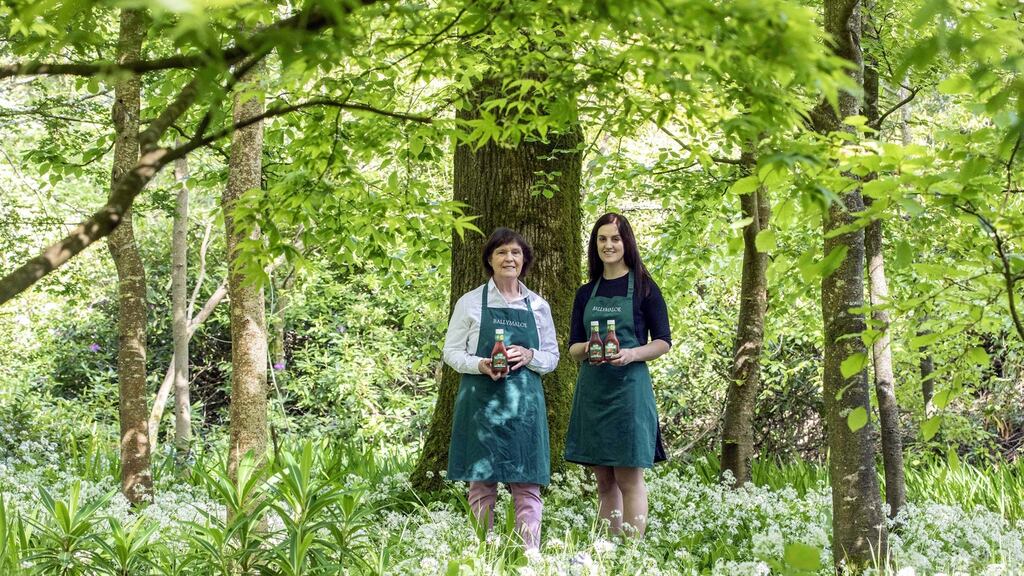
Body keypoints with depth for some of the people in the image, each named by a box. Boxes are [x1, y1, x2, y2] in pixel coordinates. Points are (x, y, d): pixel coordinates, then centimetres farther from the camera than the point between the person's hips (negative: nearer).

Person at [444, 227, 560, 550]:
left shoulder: (538, 306, 10)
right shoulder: (470, 302, 4)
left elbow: (552, 357, 13)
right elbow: (451, 352, 4)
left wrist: (529, 357, -9)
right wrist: (482, 365, -15)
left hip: (524, 403, 2)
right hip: (481, 400, -2)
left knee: (527, 485, -1)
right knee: (482, 482, 1)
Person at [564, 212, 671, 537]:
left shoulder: (644, 288, 1)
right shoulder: (586, 293, 14)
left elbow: (663, 342, 0)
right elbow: (573, 347, 14)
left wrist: (631, 354, -18)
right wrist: (587, 348, -9)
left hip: (629, 386, -5)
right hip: (592, 389, 5)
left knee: (629, 479, -6)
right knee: (604, 482, 8)